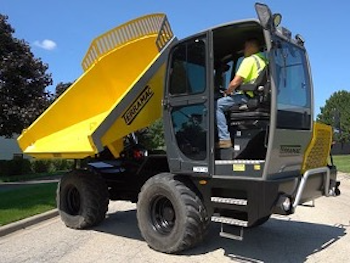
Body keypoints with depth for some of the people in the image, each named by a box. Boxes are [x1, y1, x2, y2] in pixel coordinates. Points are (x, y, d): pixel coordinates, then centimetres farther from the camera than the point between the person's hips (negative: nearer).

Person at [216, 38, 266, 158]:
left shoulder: (249, 60, -8)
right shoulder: (263, 60, 20)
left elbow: (235, 83, -16)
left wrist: (227, 92, 4)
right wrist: (231, 92, 26)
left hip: (248, 97, -10)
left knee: (218, 105, -12)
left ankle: (225, 140, -19)